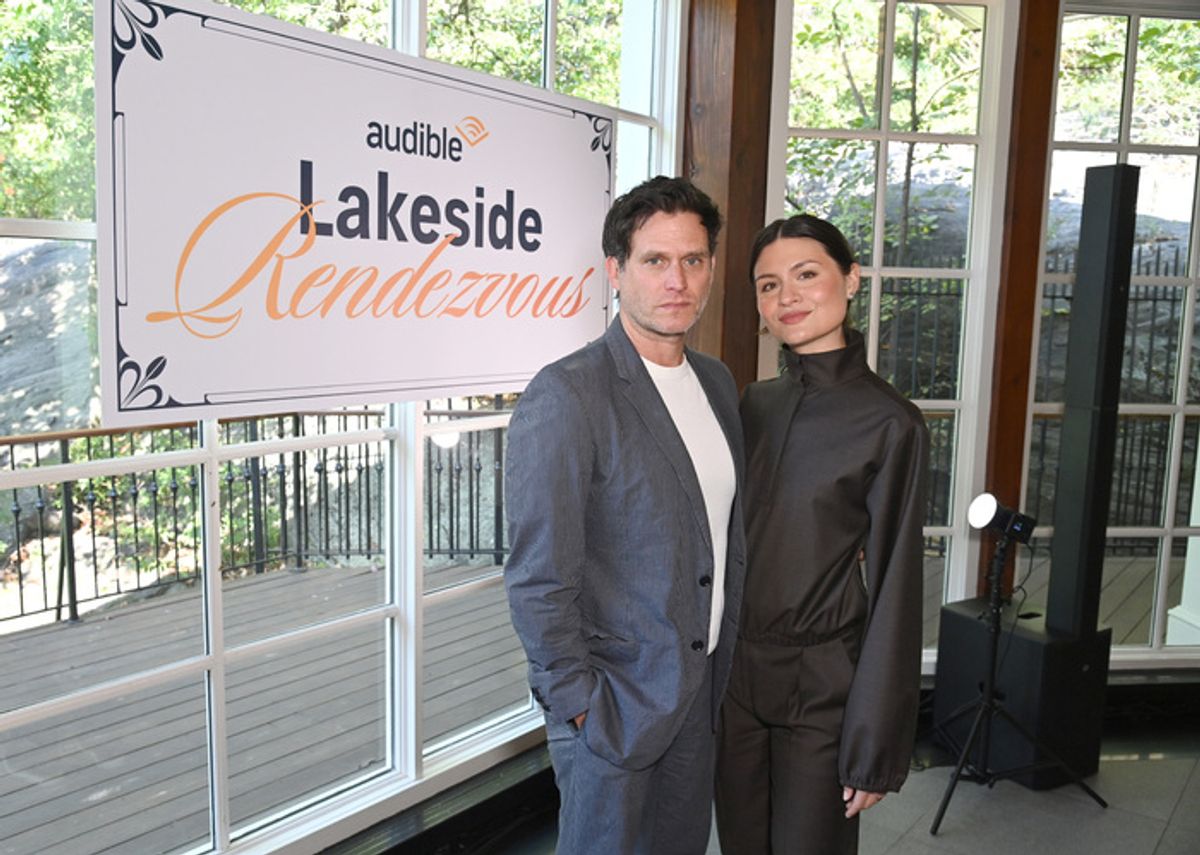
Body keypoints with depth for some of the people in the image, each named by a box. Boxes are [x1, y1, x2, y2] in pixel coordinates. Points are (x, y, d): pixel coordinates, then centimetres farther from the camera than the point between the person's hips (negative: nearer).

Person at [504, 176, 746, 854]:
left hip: (703, 695, 7)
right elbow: (538, 580, -18)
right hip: (614, 704, -7)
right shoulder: (566, 396, -19)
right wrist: (580, 709, -15)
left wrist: (725, 663, 10)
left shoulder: (718, 382, 6)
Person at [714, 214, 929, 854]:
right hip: (734, 673, 5)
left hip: (822, 683, -5)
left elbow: (895, 592, -12)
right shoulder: (755, 404, 4)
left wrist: (875, 750, -10)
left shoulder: (889, 424, -13)